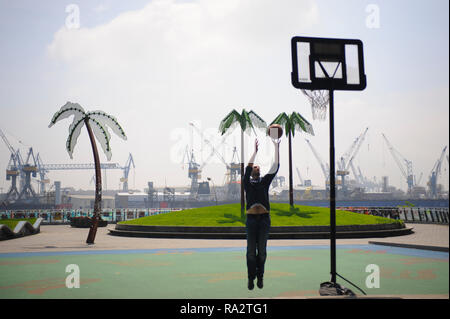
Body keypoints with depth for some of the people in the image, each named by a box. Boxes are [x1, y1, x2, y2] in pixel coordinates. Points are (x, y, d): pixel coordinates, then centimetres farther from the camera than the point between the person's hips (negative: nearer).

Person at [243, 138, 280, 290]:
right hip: (251, 219, -1)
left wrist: (276, 148, 3)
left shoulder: (265, 181, 17)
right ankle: (251, 278, 4)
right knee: (251, 251, -2)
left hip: (264, 219, 1)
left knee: (262, 250, 3)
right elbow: (248, 167, -3)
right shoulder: (247, 183, 12)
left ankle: (260, 277, 12)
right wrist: (255, 151, -10)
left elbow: (275, 168, 9)